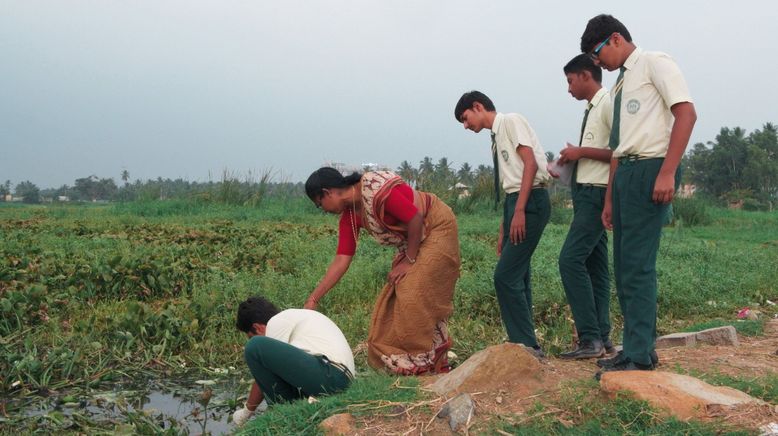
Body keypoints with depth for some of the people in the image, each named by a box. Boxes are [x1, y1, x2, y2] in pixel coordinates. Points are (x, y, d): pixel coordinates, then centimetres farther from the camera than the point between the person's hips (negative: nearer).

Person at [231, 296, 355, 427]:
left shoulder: (277, 322, -1)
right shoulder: (292, 317, 27)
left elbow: (264, 374, 1)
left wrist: (248, 410, 12)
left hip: (328, 375, -11)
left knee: (256, 347, -14)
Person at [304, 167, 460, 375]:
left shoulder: (376, 189, -28)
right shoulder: (349, 216, -1)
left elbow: (415, 218, -25)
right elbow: (341, 260, -2)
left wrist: (409, 261, -16)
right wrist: (313, 299, -5)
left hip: (437, 228, -8)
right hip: (413, 240, 8)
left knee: (415, 295, -12)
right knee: (396, 295, 4)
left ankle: (423, 364, -2)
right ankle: (396, 360, 12)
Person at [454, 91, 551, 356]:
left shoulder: (511, 121, -3)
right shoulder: (497, 137, 20)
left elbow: (530, 164, -14)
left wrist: (519, 211, -21)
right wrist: (503, 230, 15)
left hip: (530, 202, -9)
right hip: (515, 203, 9)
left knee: (506, 277, -11)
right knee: (517, 278, 9)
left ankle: (526, 344, -4)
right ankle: (522, 342, 16)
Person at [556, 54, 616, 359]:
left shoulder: (608, 104, -10)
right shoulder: (591, 109, 18)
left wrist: (581, 151, -14)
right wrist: (572, 159, 11)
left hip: (597, 194, -10)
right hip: (585, 193, 10)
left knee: (571, 259, -16)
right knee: (595, 265, 9)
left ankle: (590, 338, -13)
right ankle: (601, 338, 13)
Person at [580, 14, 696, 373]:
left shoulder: (654, 63, -1)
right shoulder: (620, 85, 22)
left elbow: (686, 113, -13)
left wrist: (667, 172, -22)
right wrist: (609, 200, 18)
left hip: (650, 169, -9)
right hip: (624, 173, 9)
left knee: (637, 266, -11)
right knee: (624, 267, 10)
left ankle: (639, 358, -7)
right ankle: (638, 348, 19)